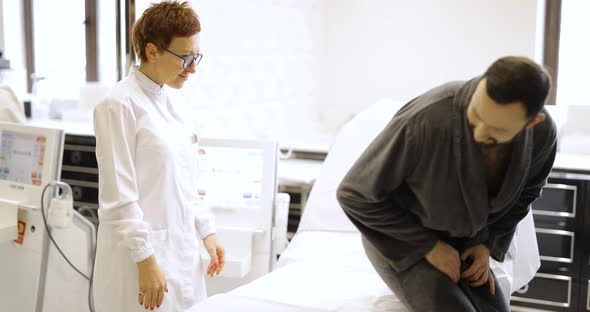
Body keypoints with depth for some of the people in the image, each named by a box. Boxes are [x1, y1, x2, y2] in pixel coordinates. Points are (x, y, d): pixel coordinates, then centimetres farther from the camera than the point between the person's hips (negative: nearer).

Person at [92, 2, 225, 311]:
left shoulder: (164, 101, 10)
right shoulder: (120, 104, -14)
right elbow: (119, 195, -18)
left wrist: (206, 232, 12)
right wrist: (146, 261, -19)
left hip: (180, 249, 8)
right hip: (142, 253, -8)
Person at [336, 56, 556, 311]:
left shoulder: (542, 131, -21)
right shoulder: (424, 121, -40)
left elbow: (525, 190, 4)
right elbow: (355, 194, -26)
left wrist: (488, 245, -8)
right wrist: (429, 246, -22)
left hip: (457, 239, 5)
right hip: (401, 239, -5)